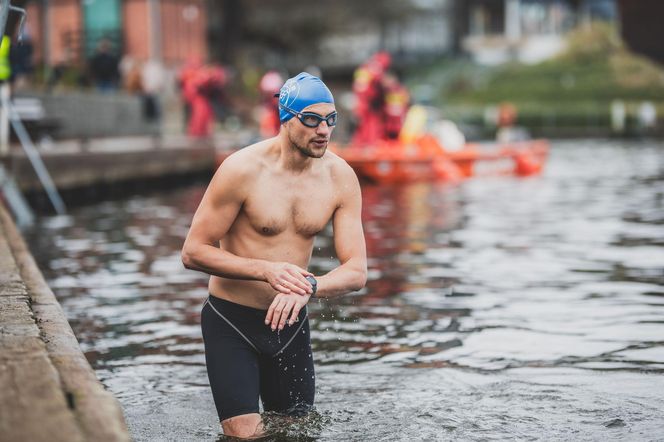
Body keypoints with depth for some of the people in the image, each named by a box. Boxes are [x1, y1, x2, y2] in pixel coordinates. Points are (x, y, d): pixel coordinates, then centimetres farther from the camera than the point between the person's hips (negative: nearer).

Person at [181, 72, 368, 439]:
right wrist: (266, 270, -28)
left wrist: (309, 286, -30)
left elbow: (356, 271, -9)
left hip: (290, 321, 4)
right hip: (231, 323, -4)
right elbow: (193, 252, -15)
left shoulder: (340, 177, -6)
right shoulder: (243, 170, -18)